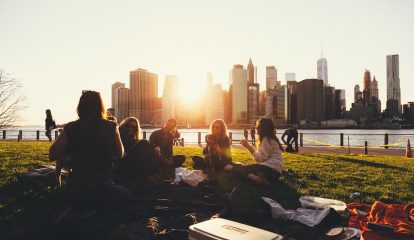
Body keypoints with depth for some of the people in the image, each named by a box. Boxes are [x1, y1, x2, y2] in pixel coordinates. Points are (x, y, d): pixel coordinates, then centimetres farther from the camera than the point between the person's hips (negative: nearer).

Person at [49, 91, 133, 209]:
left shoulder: (70, 128, -3)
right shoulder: (111, 127, -5)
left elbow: (52, 155, 2)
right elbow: (119, 154, 8)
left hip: (75, 193, 4)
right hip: (102, 191, -4)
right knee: (127, 195, 23)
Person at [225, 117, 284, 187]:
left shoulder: (266, 139, -4)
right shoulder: (270, 138, 23)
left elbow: (261, 158, -13)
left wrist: (248, 146, -7)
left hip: (270, 169, -10)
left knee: (238, 168, -18)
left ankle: (258, 178, -41)